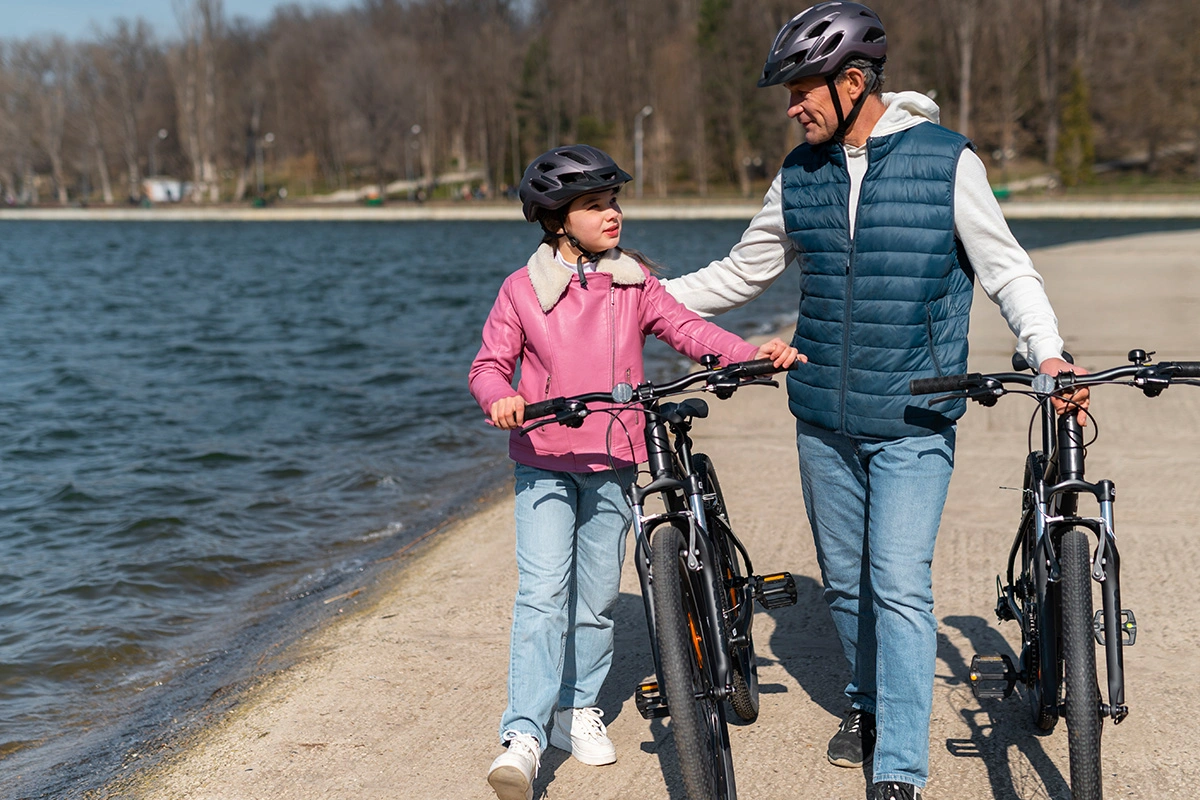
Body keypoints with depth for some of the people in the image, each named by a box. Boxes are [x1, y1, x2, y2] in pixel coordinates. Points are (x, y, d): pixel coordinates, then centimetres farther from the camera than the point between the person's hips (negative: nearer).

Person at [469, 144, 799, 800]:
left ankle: (579, 710, 28)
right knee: (544, 593, -13)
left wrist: (752, 354, -13)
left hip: (613, 464, 3)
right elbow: (490, 362, -3)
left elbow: (685, 328, 2)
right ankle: (523, 737, -14)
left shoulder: (633, 282, 4)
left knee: (597, 594, 10)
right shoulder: (523, 289, -3)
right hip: (544, 464, -3)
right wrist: (499, 398, -25)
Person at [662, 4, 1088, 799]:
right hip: (824, 417, 5)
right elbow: (742, 275, 16)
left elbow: (1006, 267, -2)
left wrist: (1047, 350, -17)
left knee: (901, 584, -10)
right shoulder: (800, 175, 6)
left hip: (913, 420, -4)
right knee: (845, 580, 14)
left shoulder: (946, 160, -7)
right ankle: (870, 703, 37)